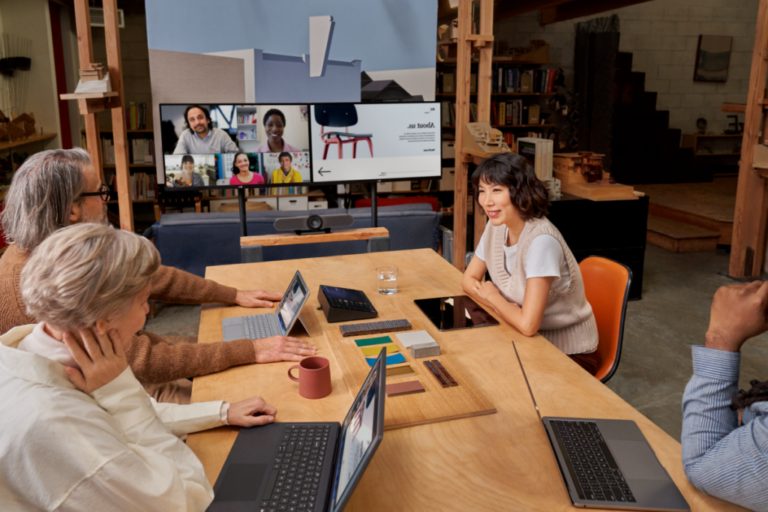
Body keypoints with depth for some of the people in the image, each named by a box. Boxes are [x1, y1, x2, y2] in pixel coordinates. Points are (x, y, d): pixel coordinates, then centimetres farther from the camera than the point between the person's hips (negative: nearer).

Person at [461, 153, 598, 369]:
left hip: (566, 350, -6)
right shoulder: (496, 226, -5)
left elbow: (528, 325, -31)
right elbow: (469, 279, 4)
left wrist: (492, 295, -13)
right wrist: (504, 307, -14)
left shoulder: (541, 241, -28)